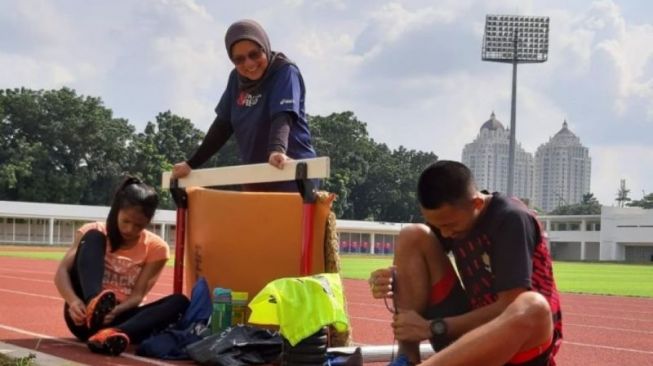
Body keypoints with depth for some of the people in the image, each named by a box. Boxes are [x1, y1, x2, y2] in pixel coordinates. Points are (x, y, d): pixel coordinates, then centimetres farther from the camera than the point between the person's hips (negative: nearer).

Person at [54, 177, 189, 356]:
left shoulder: (156, 248, 3)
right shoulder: (94, 232, 2)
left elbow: (137, 295, -6)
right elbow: (62, 272, -9)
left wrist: (116, 311, -28)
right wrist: (73, 301, -30)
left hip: (119, 317, 1)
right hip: (86, 315, -1)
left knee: (180, 302, -25)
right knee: (93, 237, -16)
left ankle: (115, 334, -51)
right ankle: (93, 305, -45)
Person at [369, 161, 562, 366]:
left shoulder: (512, 220, -19)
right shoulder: (447, 217, 0)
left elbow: (509, 306, -24)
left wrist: (433, 328, -21)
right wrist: (390, 278, -17)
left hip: (519, 345, -6)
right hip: (469, 329, 6)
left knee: (532, 307, -43)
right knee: (413, 237, -7)